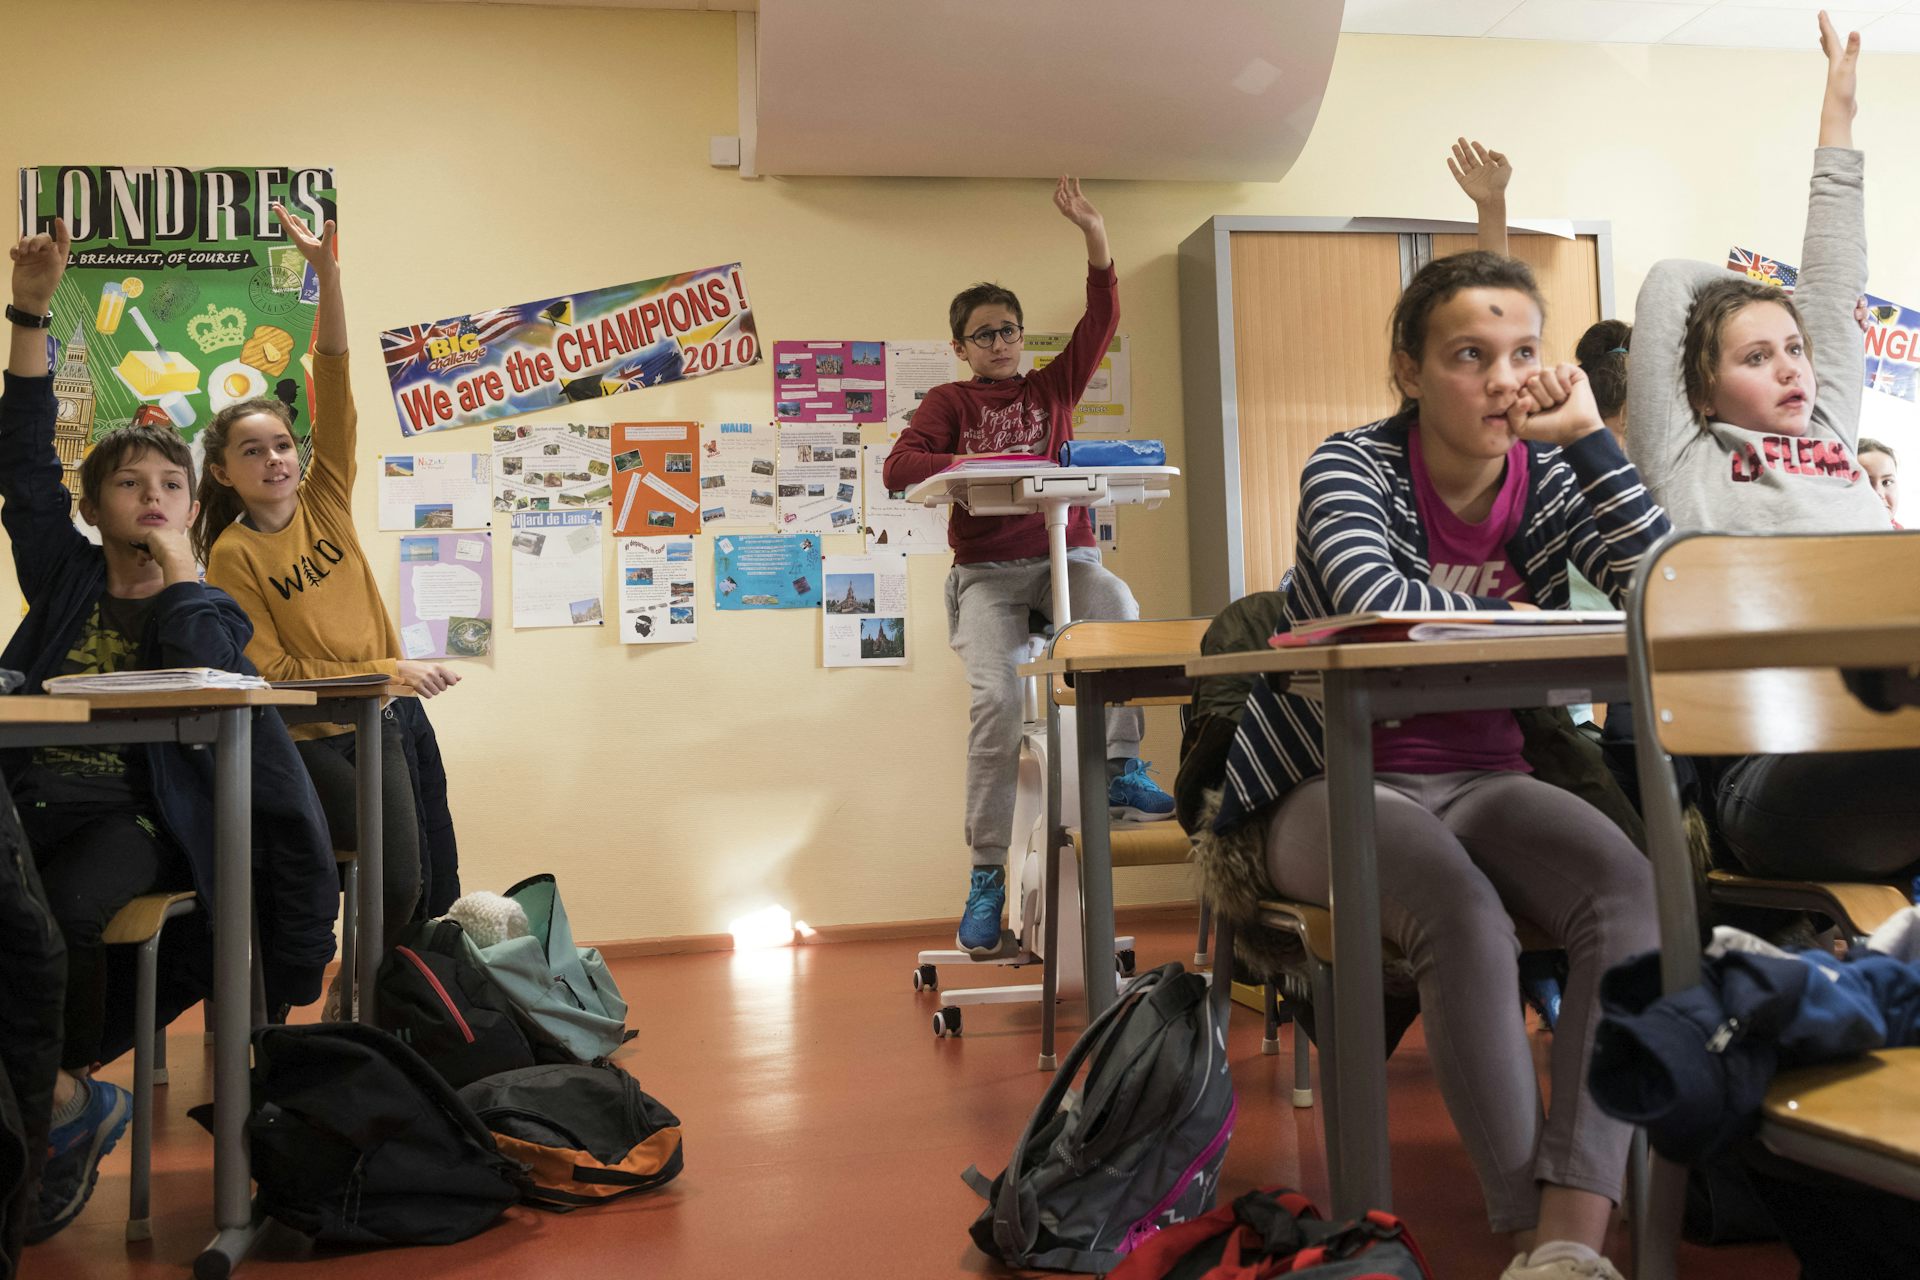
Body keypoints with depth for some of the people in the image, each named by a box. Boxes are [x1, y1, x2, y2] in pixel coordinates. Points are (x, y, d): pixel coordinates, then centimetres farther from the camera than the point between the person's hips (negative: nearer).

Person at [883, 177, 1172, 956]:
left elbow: (1101, 321, 3)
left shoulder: (1054, 387, 16)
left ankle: (1120, 769, -26)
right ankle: (987, 873, -17)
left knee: (1119, 606, -34)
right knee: (996, 695, -25)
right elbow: (899, 468, -5)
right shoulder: (949, 403, 11)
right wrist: (981, 467, -18)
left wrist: (1095, 236, -10)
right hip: (988, 570, -2)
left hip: (1065, 554, 2)